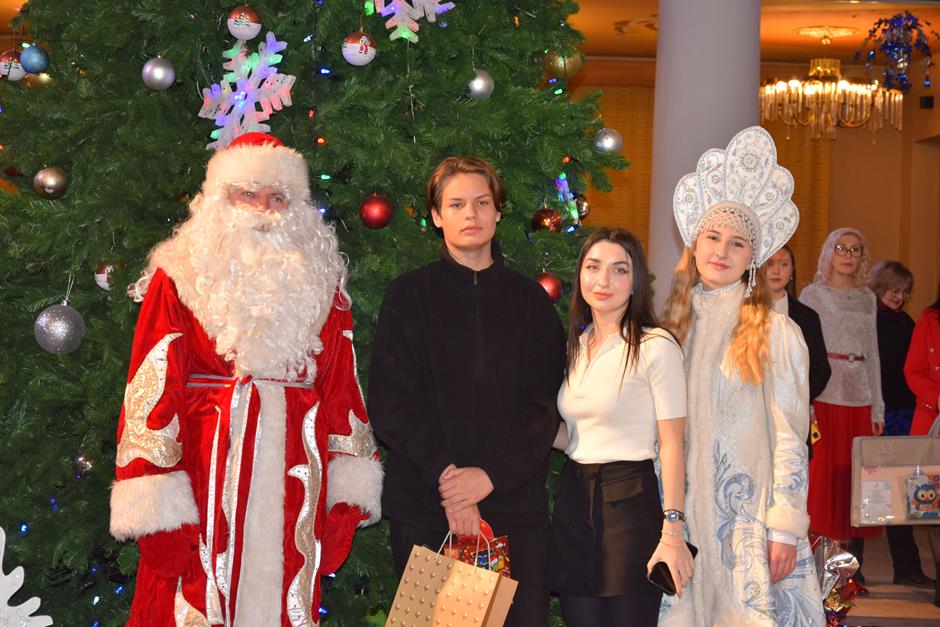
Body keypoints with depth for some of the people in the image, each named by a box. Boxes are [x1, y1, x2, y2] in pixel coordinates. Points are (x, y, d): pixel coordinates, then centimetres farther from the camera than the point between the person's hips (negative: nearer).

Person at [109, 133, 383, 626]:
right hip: (207, 472, -2)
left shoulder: (320, 284, 10)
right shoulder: (180, 280, 2)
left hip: (296, 472, 3)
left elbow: (341, 392, 8)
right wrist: (157, 508, -10)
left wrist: (346, 496, 2)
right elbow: (153, 391, -4)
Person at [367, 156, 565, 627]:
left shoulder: (530, 300, 9)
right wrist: (446, 480, -12)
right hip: (425, 508, -1)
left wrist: (491, 474, -11)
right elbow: (391, 404, -4)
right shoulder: (408, 296, 4)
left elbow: (543, 405, 2)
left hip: (515, 504, 1)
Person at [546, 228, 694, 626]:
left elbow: (672, 444, -12)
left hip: (630, 501, -6)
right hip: (573, 499, 6)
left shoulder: (655, 347, -10)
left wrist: (672, 532, -15)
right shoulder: (575, 346, 11)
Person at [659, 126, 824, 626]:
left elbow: (791, 439, -7)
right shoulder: (674, 327, 7)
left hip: (752, 517, -4)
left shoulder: (776, 333, -6)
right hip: (685, 515, 4)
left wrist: (785, 528, -11)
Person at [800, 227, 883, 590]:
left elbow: (873, 354, 17)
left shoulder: (867, 299, 16)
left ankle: (854, 570, 9)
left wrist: (878, 408, 12)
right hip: (824, 396, -4)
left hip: (860, 400, 4)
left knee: (857, 482, 3)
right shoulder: (812, 294, 2)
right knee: (823, 478, -6)